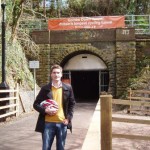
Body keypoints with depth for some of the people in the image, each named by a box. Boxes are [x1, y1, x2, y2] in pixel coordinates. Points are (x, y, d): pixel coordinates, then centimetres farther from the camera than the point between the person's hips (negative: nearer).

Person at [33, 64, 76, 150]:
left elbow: (72, 104, 10)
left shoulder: (68, 88, 4)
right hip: (48, 123, -1)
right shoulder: (45, 88, 0)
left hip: (62, 123, 1)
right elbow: (36, 104, 3)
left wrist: (68, 118, -1)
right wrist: (45, 110, -15)